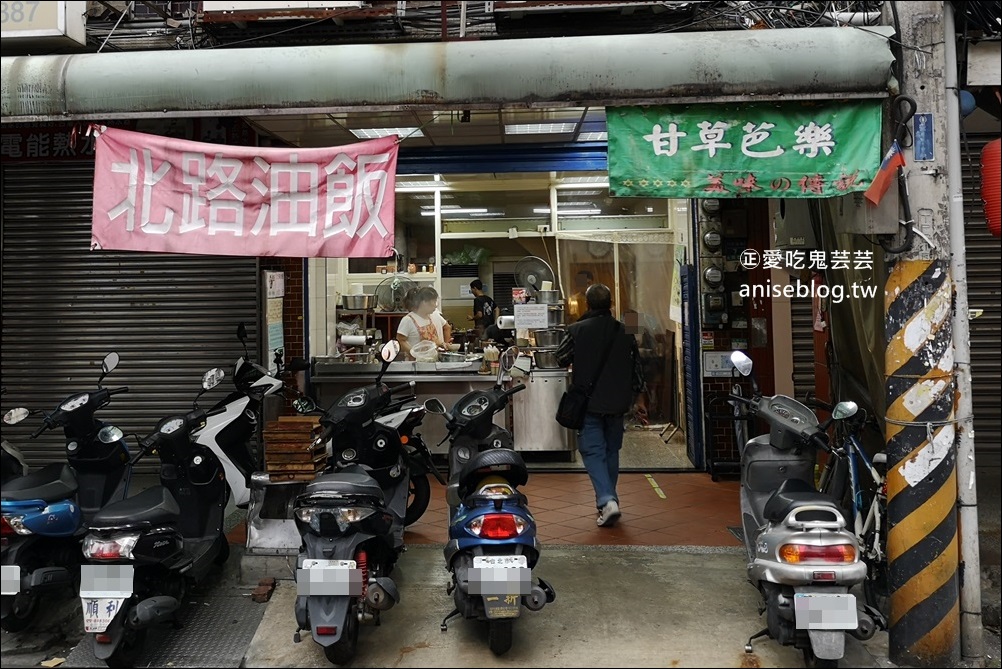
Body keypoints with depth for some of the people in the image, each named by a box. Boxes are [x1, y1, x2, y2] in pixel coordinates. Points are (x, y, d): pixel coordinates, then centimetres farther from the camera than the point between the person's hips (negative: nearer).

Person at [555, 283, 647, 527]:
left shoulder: (577, 330, -9)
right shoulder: (625, 332, 2)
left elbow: (560, 359, 0)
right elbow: (637, 366, 6)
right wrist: (639, 395, 17)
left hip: (588, 404, -4)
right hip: (617, 403, 4)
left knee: (593, 451, -1)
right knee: (611, 451, 17)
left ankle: (606, 501, -17)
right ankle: (608, 498, 27)